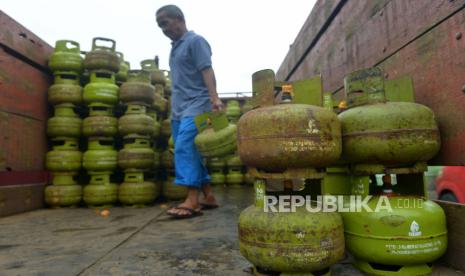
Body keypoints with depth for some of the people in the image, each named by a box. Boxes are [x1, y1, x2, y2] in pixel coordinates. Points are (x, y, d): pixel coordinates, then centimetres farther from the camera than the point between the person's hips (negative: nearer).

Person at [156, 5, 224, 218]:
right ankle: (208, 197, 13)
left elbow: (207, 70, -13)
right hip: (179, 109, 9)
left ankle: (192, 201, -18)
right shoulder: (175, 47, 24)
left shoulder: (195, 41, 0)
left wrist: (214, 98, -27)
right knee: (191, 153, 6)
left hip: (195, 106, -9)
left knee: (184, 148, -20)